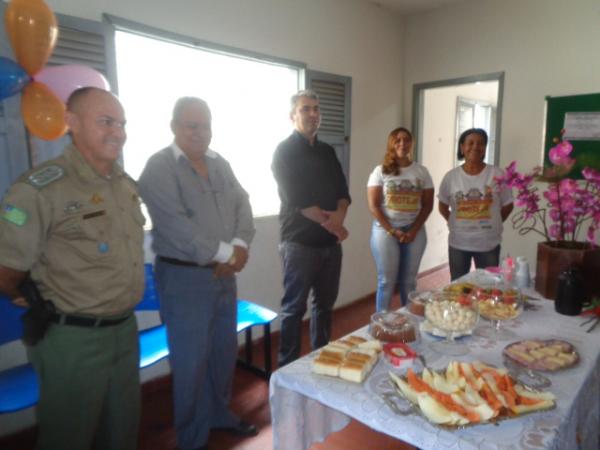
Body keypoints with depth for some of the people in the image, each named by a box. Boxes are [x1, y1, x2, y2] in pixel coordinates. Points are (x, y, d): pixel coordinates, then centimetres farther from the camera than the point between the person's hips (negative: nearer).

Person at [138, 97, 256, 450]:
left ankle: (220, 413, 41)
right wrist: (224, 253, -16)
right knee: (191, 360, 6)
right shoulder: (159, 168, -11)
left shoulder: (221, 164, 11)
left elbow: (242, 205, 6)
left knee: (225, 350, 18)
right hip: (184, 277, -6)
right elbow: (176, 225, -21)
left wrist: (240, 245, -12)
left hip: (224, 273, 7)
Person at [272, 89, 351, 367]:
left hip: (330, 242, 7)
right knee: (294, 308, 2)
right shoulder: (285, 151, -6)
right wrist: (329, 223, -12)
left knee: (325, 303, 16)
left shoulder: (327, 151, 15)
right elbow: (297, 199, -16)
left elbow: (342, 190, 9)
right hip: (300, 242, -6)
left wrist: (339, 215, -12)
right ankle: (288, 366, 17)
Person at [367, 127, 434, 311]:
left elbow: (427, 204, 5)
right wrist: (392, 231, -12)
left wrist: (414, 231, -7)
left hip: (414, 231, 2)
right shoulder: (380, 171, -2)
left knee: (409, 280, 10)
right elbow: (373, 205, -6)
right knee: (387, 281, 2)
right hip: (385, 230, -2)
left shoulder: (421, 172, 5)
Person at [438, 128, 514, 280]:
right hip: (458, 243, 1)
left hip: (488, 243, 0)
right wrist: (457, 224, 1)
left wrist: (491, 224, 0)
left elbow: (507, 205, 2)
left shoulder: (497, 174, -6)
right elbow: (443, 206, 6)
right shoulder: (451, 176, -4)